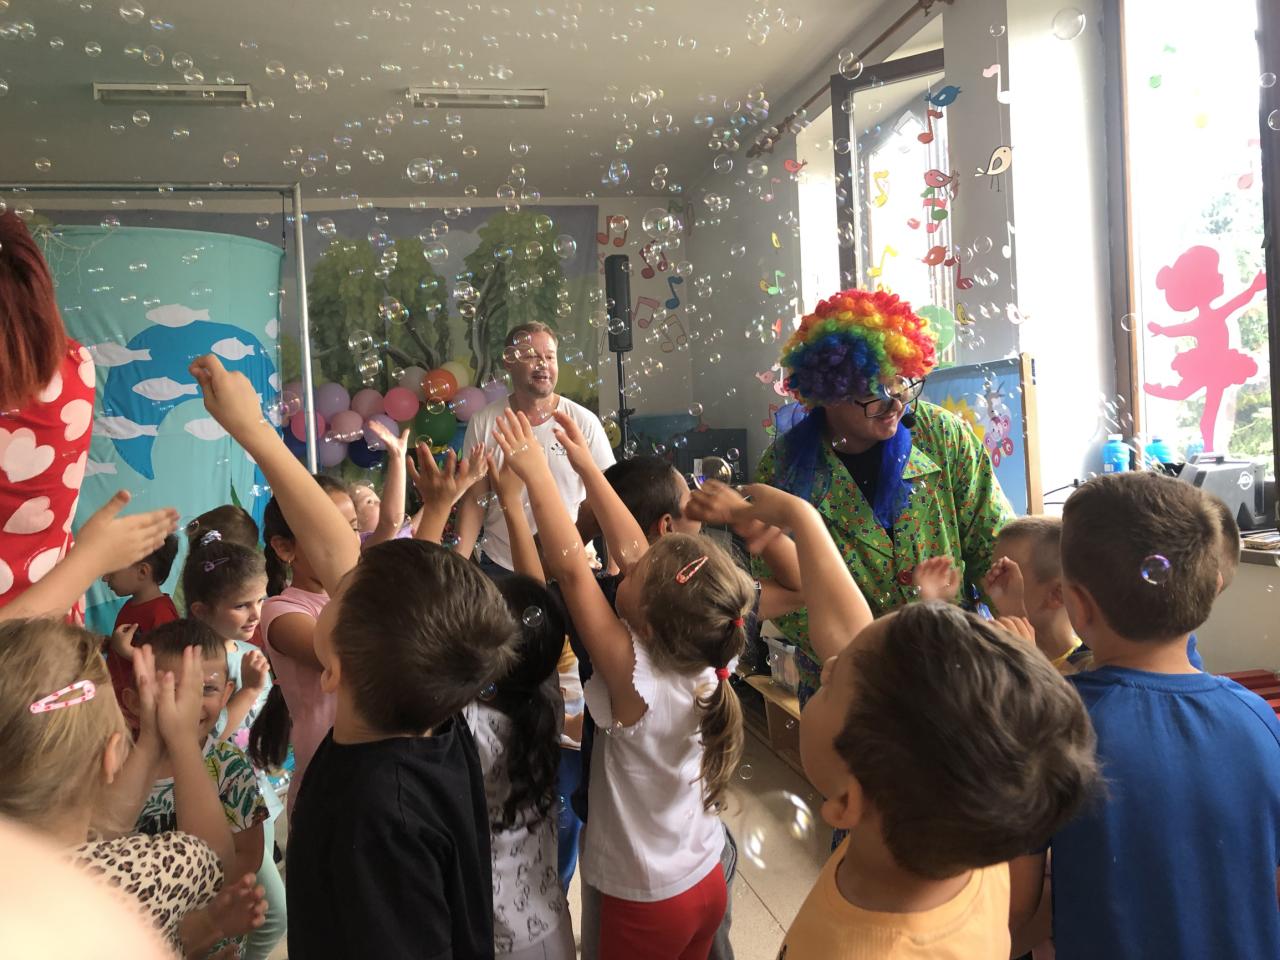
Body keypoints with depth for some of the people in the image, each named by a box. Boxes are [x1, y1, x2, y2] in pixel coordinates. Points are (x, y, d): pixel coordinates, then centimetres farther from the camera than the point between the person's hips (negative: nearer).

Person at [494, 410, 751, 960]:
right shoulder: (703, 662, -14)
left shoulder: (638, 679, -30)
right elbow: (632, 551, -10)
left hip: (645, 903, -5)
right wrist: (587, 468, -6)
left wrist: (535, 472, -24)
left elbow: (571, 568, -31)